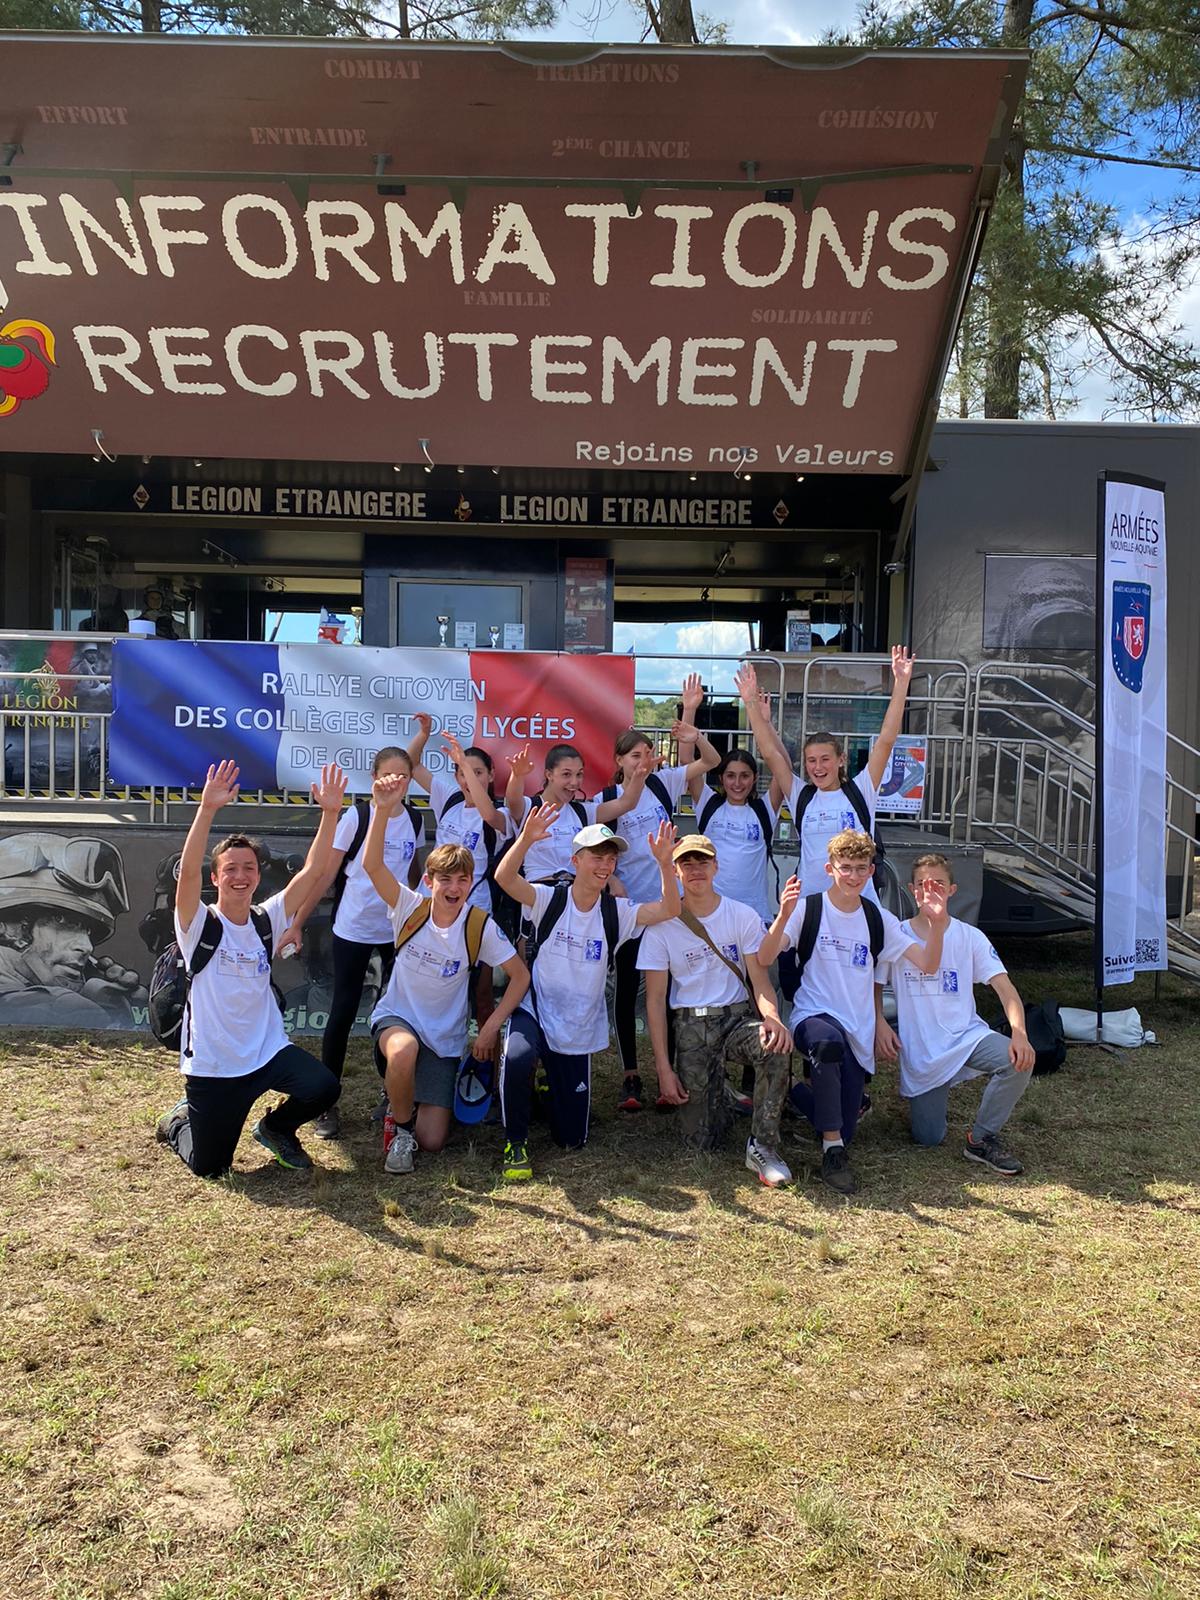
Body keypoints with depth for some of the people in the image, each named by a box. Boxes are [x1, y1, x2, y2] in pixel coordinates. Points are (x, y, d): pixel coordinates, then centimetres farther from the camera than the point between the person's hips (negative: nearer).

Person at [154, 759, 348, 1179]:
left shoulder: (267, 920, 0)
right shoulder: (199, 924, -10)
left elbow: (312, 871, -8)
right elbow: (188, 872, -29)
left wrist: (330, 813, -20)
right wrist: (207, 809, -42)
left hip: (268, 1049, 3)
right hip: (211, 1063, -3)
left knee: (323, 1087, -22)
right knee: (209, 1167, 3)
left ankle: (275, 1128, 12)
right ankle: (181, 1121, 38)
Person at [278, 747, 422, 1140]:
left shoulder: (415, 820, 2)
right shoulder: (356, 816, -10)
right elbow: (325, 874, -8)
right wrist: (297, 924, -9)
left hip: (397, 930, 4)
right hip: (353, 930, -3)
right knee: (342, 1013, 0)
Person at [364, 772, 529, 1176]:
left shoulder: (479, 926, -12)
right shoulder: (411, 909, -13)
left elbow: (521, 976, -5)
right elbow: (372, 864, -29)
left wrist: (491, 1026, -12)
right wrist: (383, 809, -43)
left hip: (444, 1036, 1)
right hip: (397, 1017, -1)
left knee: (432, 1141, -6)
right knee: (404, 1050, -41)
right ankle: (401, 1127, -9)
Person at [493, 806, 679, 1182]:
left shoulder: (617, 913, -3)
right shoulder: (549, 899, -9)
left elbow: (669, 909, -16)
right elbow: (504, 878, -26)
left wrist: (664, 863, -32)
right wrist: (526, 839, -43)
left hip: (579, 1031, 3)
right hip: (534, 1012, -2)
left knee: (571, 1139, 7)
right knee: (517, 1057, -40)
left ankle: (556, 1089, 43)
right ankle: (516, 1142, -13)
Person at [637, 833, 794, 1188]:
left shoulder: (744, 916, 1)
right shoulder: (662, 925, -2)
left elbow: (760, 980, -3)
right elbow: (655, 999, -1)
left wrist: (772, 1018, -27)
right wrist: (663, 1068, -7)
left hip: (738, 1016, 1)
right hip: (691, 1026, -1)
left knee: (775, 1046, -35)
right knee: (701, 1140, -9)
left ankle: (762, 1146, -17)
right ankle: (716, 1091, 27)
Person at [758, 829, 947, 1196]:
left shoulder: (878, 919, 8)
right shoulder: (808, 909, -4)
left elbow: (927, 964, 1)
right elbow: (764, 958, -18)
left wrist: (936, 923, -17)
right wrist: (783, 917, -36)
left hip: (858, 1034, 4)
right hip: (812, 1017, -4)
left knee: (845, 1134, -1)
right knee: (829, 1040, -42)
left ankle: (799, 1090, 32)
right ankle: (832, 1148, -26)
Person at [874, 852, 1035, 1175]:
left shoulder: (970, 937, -1)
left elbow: (1004, 987, -8)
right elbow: (874, 986, 7)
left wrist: (1019, 1033, -24)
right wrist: (879, 1024, -11)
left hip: (967, 1036, 1)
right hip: (919, 1051, -1)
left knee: (1018, 1060, -30)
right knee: (928, 1138, -4)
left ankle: (982, 1138, -8)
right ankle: (927, 1097, 33)